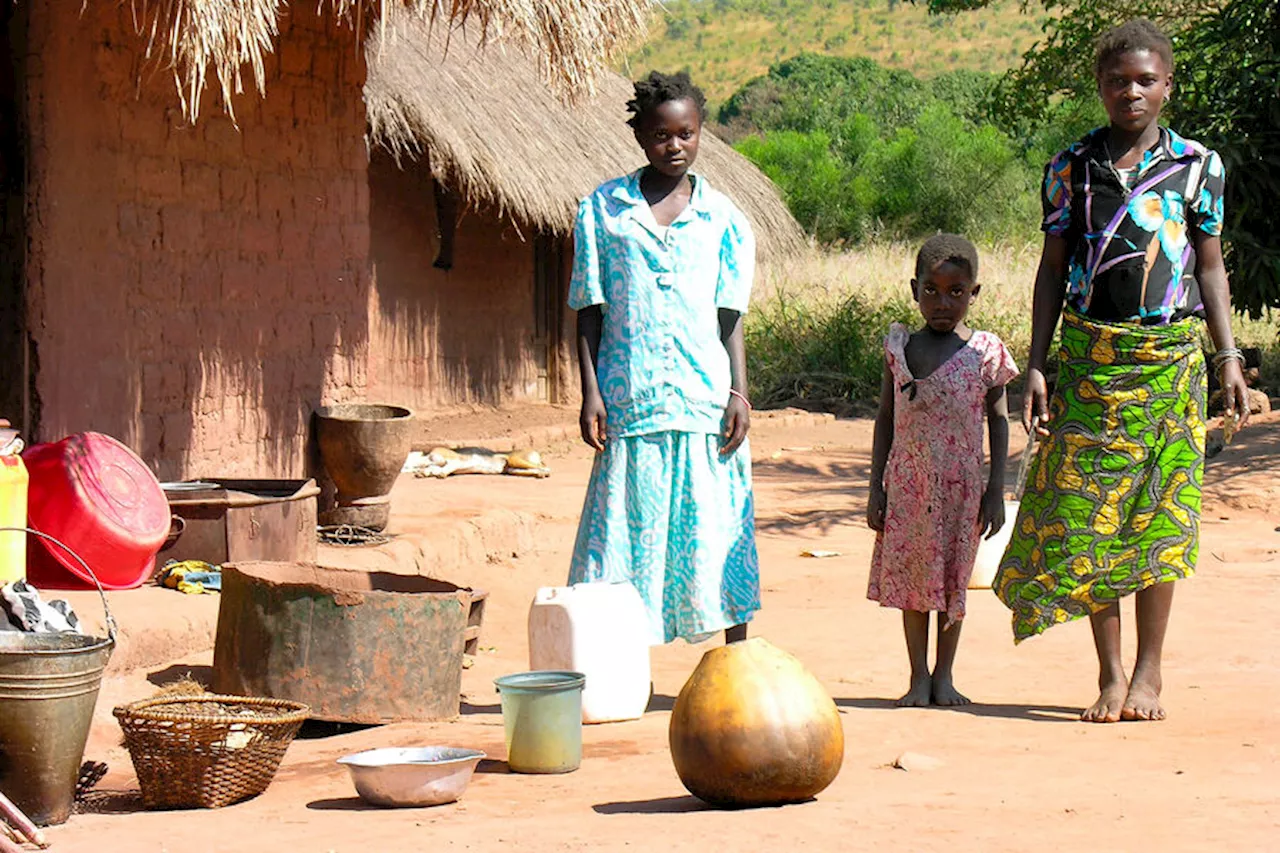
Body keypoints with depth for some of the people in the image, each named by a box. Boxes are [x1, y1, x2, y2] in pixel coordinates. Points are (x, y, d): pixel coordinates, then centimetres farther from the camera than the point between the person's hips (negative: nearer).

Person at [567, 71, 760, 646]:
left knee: (720, 541, 4)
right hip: (630, 404, -1)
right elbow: (589, 312, 5)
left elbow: (730, 314, 8)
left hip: (707, 403, 1)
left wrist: (739, 392, -3)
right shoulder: (602, 210, 6)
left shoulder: (722, 217, 9)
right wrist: (591, 393, -3)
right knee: (628, 539, 1)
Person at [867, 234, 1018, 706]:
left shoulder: (985, 352, -3)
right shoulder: (899, 347, 1)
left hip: (961, 485, -1)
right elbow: (886, 417, 6)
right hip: (908, 484, 1)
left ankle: (944, 675, 20)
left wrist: (996, 490, -2)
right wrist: (876, 486, 3)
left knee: (953, 578, 7)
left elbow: (998, 421, 2)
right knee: (910, 576, 4)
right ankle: (919, 677, 13)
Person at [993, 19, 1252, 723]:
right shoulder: (1072, 168, 6)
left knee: (1158, 517, 1)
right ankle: (1109, 674, 8)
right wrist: (1036, 367, 2)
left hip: (1170, 357, 0)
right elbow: (1053, 270, 8)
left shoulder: (1198, 165, 6)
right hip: (1089, 358, 1)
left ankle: (1148, 672, 10)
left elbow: (1211, 268, 11)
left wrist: (1228, 357, 2)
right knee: (1087, 513, -1)